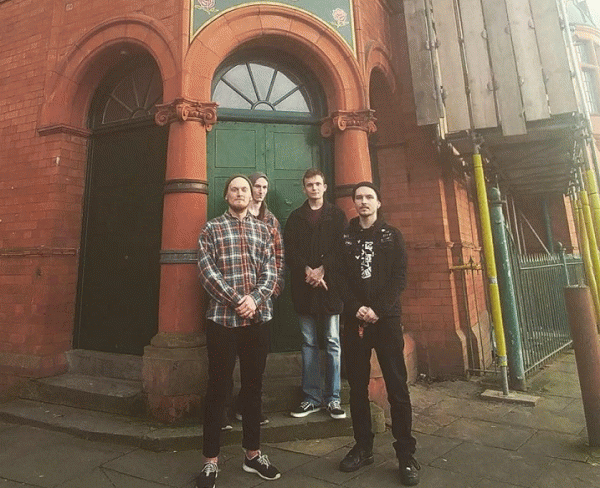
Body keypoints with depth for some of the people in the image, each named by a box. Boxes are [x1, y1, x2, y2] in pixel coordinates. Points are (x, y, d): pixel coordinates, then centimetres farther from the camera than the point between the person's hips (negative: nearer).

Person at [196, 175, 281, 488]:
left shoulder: (263, 229, 12)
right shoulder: (211, 228, 5)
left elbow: (271, 271, 4)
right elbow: (207, 271, -7)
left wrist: (254, 299, -12)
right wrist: (236, 301, -14)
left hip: (258, 318, 3)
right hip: (222, 318, -3)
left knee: (253, 386, 13)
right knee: (218, 387, 7)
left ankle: (252, 454, 29)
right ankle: (210, 460, 23)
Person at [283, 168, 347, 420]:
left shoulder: (337, 215, 10)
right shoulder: (295, 217, 13)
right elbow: (290, 251, 3)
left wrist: (322, 269, -12)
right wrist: (307, 271, -12)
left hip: (330, 285, -1)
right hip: (304, 287, 2)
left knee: (333, 342, 2)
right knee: (308, 343, 8)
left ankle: (333, 398, 14)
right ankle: (311, 397, 18)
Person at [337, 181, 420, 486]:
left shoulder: (392, 236, 7)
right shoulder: (344, 237, 9)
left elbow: (399, 277, -2)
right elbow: (340, 278, 2)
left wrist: (378, 309, -13)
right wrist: (356, 308, -12)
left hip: (387, 318, -1)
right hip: (354, 320, 2)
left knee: (397, 386, 1)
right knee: (357, 386, 8)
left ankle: (406, 455, 14)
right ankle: (363, 448, 23)